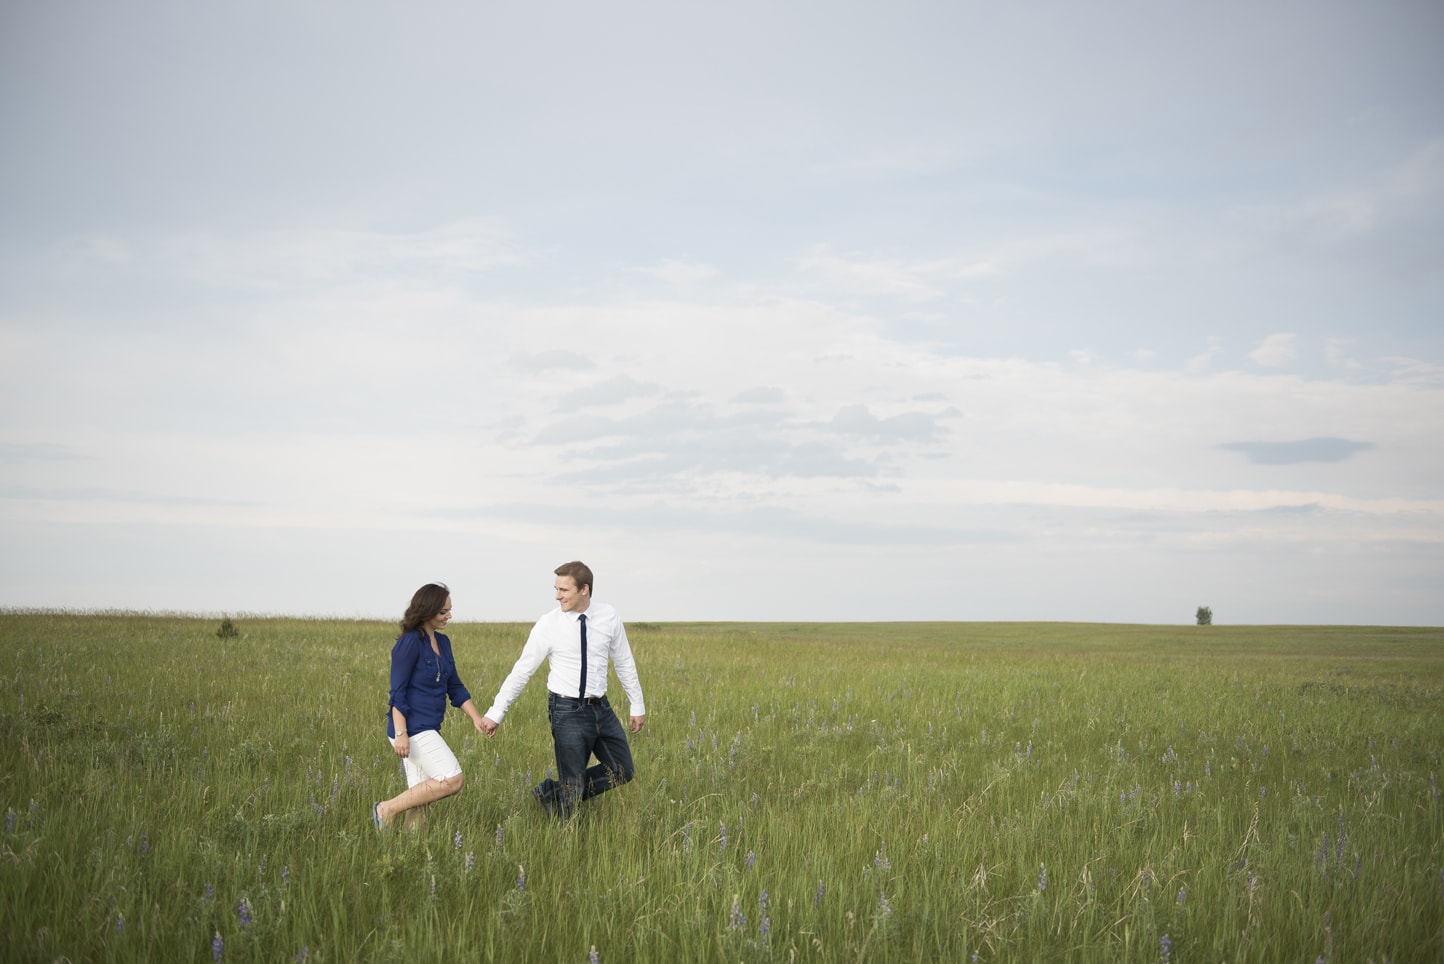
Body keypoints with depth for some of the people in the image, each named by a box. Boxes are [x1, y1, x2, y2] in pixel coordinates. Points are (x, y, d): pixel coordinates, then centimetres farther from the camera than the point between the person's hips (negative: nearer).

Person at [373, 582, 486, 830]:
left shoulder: (443, 642, 12)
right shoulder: (409, 643, -12)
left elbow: (455, 687, 17)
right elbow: (397, 691, -15)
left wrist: (476, 718, 7)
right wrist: (400, 733, -21)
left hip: (428, 730, 9)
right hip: (412, 728, -9)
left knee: (420, 797, 7)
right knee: (453, 780, -15)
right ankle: (387, 809, -7)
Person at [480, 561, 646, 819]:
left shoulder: (609, 617, -4)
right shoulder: (549, 625, -12)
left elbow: (624, 663, 8)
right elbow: (522, 670, -6)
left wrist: (638, 705, 10)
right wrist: (496, 713, -5)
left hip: (601, 708, 4)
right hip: (568, 711, -4)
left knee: (623, 771, 9)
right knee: (573, 783, -2)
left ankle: (555, 793, 19)